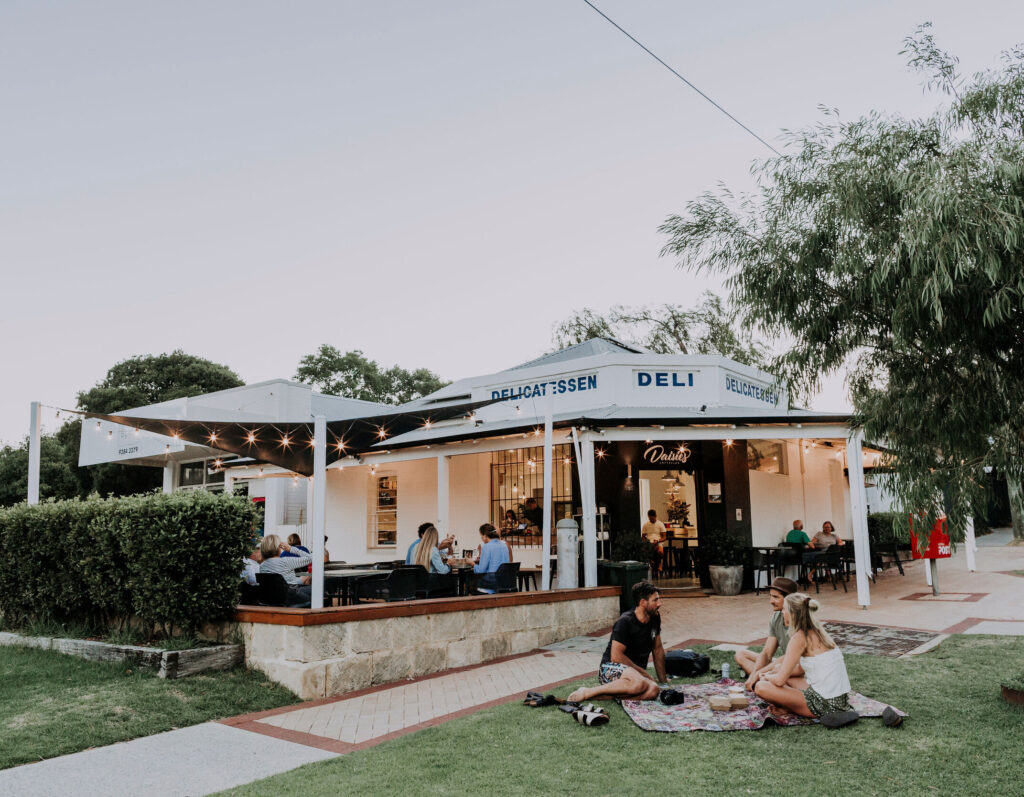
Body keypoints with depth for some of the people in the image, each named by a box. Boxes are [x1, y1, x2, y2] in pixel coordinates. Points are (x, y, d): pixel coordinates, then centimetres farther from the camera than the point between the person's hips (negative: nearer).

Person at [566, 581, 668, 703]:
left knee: (654, 690, -30)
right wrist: (643, 672, -11)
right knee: (639, 683, -41)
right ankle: (588, 692, -24)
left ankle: (598, 696, -25)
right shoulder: (625, 622, -14)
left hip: (636, 673, 7)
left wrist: (663, 679, 24)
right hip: (611, 668, -7)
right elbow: (616, 656, -18)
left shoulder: (655, 618, 9)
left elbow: (658, 649, 21)